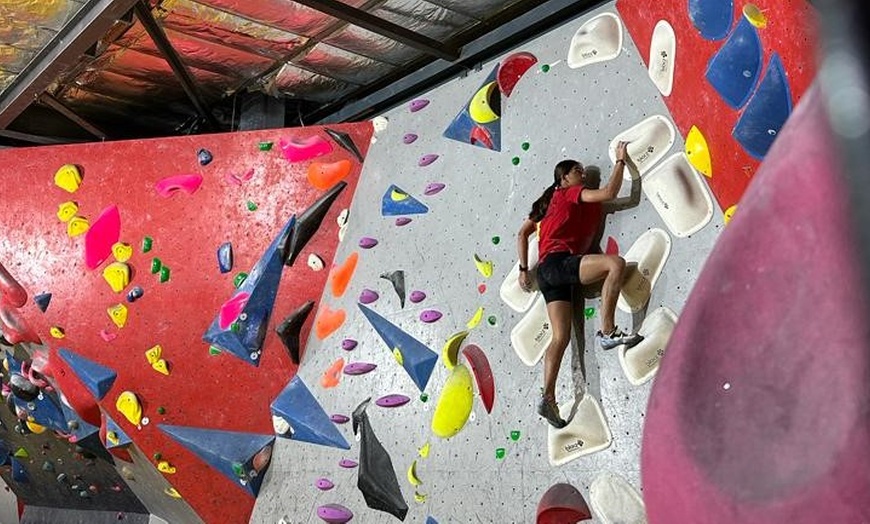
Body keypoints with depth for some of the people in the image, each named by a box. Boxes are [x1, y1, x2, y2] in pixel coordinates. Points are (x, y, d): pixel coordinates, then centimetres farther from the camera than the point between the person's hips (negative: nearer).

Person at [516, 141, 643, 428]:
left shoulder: (549, 202, 29)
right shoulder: (570, 193, 6)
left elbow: (522, 233, 27)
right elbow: (609, 193, -8)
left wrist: (524, 269, 23)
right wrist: (621, 160, 5)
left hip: (548, 271, 9)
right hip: (558, 262, -9)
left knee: (561, 336, 0)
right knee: (616, 263, -26)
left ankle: (548, 398, -9)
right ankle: (608, 332, -29)